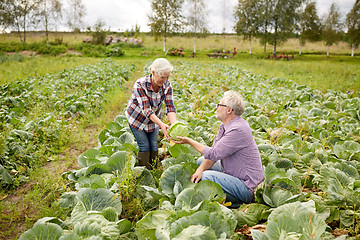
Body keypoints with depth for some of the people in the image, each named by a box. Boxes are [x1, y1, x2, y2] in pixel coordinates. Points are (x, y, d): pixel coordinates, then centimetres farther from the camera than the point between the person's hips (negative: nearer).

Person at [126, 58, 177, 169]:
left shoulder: (167, 85, -19)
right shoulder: (139, 85, -32)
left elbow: (170, 107, -23)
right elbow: (146, 109, -38)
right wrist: (161, 125, -50)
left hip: (154, 118, 4)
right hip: (137, 117, -4)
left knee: (153, 145, 7)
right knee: (144, 146, -4)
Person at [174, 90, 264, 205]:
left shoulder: (237, 130, -27)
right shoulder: (225, 125, 4)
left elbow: (213, 154, -24)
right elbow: (213, 152, 4)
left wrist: (189, 141, -14)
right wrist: (200, 169, -12)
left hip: (246, 186, -10)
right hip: (231, 172, 10)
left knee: (206, 176, -26)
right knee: (200, 161, 11)